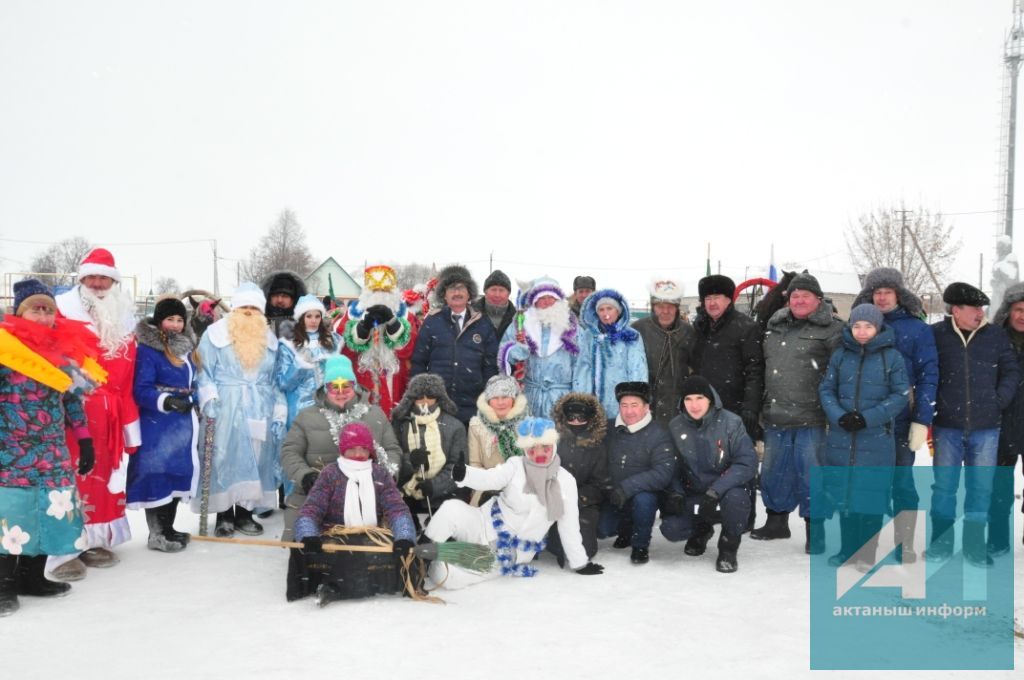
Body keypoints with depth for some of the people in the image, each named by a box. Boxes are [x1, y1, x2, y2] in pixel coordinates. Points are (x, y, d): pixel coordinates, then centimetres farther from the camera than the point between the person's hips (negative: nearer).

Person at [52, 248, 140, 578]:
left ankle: (93, 540, 22)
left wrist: (131, 426, 14)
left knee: (103, 475, 11)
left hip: (108, 413, 6)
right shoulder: (63, 311, -2)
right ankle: (62, 552, -2)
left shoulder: (123, 320, 15)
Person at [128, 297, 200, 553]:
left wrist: (193, 401, 19)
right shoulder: (147, 349, -12)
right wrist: (167, 401, -31)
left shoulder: (185, 348, 13)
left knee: (179, 473, 12)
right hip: (157, 424, -8)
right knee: (158, 475, -6)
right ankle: (157, 534, 2)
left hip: (182, 422, 8)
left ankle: (168, 528, 23)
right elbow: (141, 390, -19)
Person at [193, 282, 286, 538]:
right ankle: (224, 515, 4)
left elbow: (275, 380, 14)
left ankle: (245, 513, 12)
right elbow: (204, 373, -1)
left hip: (259, 411, 4)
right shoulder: (216, 334, 1)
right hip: (225, 411, -4)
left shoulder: (269, 339, 14)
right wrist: (209, 402, -14)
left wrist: (279, 414, 8)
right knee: (224, 461, -4)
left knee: (255, 461, 4)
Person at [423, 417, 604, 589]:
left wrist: (580, 564, 4)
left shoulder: (566, 481, -5)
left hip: (515, 552, 0)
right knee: (451, 509, -31)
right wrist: (463, 474, -45)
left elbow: (569, 527, 2)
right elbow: (488, 479, -24)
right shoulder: (515, 466, -8)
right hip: (487, 528, 1)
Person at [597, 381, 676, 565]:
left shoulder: (658, 433, -14)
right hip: (612, 497, 4)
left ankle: (640, 545, -7)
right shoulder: (608, 428, -2)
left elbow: (663, 473, -24)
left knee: (643, 499, -34)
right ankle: (626, 527, 20)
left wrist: (627, 487, -33)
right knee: (600, 529, -15)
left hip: (644, 494, -3)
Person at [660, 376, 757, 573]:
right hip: (692, 490, 3)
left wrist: (715, 491, -32)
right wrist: (675, 493, -16)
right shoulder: (675, 427, -7)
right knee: (671, 529, -19)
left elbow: (747, 463, -21)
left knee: (735, 498, -37)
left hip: (726, 487, -3)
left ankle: (728, 547, -5)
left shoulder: (730, 423, -17)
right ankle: (701, 530, 20)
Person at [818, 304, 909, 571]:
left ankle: (867, 554, 10)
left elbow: (900, 395, -5)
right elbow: (826, 389, 6)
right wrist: (839, 416, -12)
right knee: (843, 492, 9)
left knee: (871, 494, -1)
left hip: (876, 439, -3)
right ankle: (848, 548, 22)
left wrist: (867, 417, -15)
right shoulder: (840, 354, 4)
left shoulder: (892, 357, -3)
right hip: (841, 437, 3)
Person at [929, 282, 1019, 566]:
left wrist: (999, 402, -4)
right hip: (947, 425, -1)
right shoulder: (936, 334, -4)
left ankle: (974, 544, 19)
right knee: (944, 485, 5)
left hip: (986, 427, 1)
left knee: (981, 487, 7)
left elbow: (1011, 371, 6)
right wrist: (931, 409, -1)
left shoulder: (996, 335, 0)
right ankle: (941, 541, 19)